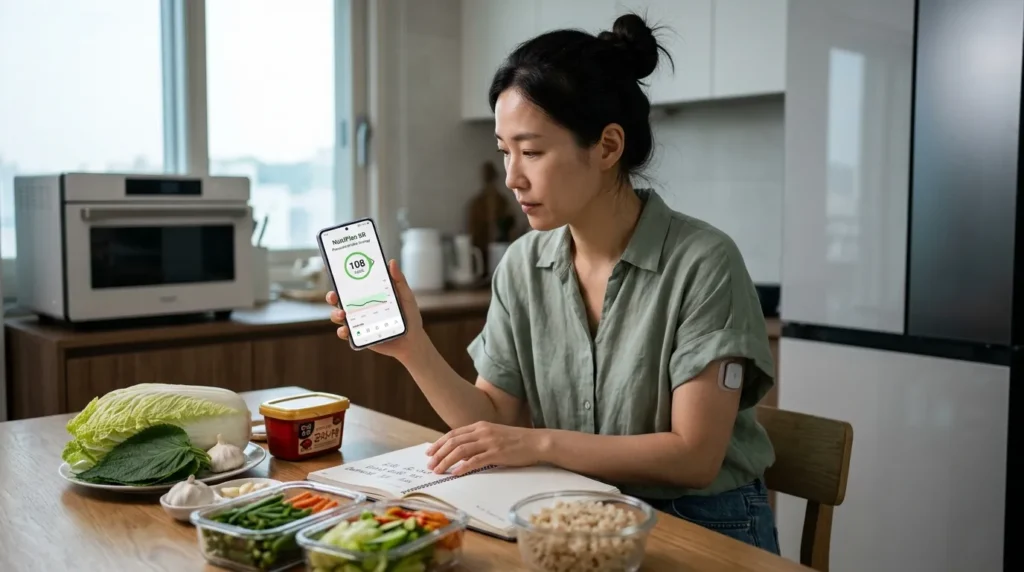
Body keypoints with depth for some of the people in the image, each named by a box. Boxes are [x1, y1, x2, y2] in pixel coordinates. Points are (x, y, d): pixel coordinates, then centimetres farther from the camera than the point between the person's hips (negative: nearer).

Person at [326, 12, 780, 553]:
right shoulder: (522, 265, -1)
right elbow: (495, 419, 1)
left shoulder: (701, 263, -16)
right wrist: (413, 348, -14)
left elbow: (695, 455, -16)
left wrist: (542, 444, -20)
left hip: (705, 526, -4)